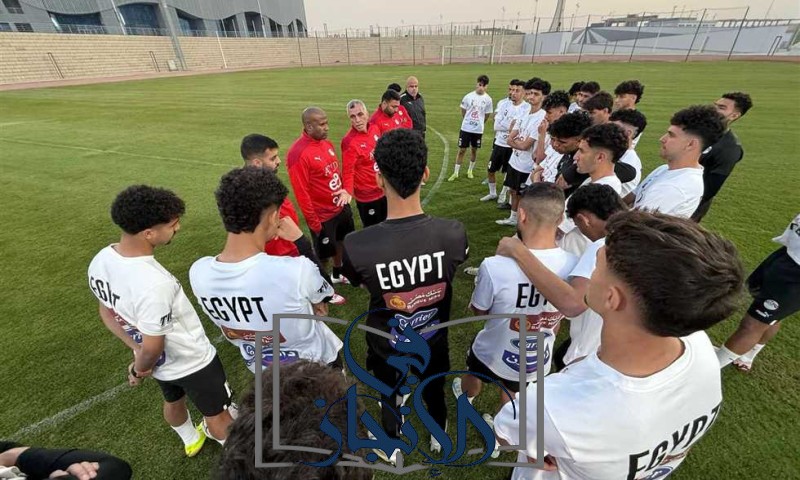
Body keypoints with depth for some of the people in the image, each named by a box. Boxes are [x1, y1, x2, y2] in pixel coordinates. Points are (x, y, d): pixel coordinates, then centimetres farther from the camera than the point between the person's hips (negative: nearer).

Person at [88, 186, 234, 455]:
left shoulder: (100, 262, -15)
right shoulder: (153, 284, -40)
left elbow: (107, 314, 0)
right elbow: (153, 347, -27)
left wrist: (137, 351, -4)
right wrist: (138, 369, -6)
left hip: (160, 363, 7)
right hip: (192, 361, -7)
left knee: (173, 401, 33)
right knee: (217, 413, 19)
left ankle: (191, 440, 62)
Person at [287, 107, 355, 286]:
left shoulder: (326, 143, 2)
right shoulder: (298, 153, -23)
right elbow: (301, 193, -21)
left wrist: (345, 190, 3)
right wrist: (313, 222, -17)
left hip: (341, 207, 8)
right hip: (322, 215, -8)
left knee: (341, 241, 25)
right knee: (323, 254, 10)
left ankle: (338, 274, 50)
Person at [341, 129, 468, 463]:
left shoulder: (356, 245, -35)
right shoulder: (453, 233, -29)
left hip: (386, 344, -1)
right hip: (434, 339, 2)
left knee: (389, 398, 30)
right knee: (434, 391, 33)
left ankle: (392, 450, 61)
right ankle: (439, 438, 64)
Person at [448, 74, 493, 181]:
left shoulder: (488, 99, -4)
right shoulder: (468, 96, -6)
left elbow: (487, 115, 7)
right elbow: (463, 112, 6)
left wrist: (479, 124, 14)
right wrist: (468, 122, 13)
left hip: (478, 130, 1)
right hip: (465, 128, -1)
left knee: (474, 150, 12)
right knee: (461, 150, 2)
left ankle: (470, 171, 29)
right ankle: (455, 172, 10)